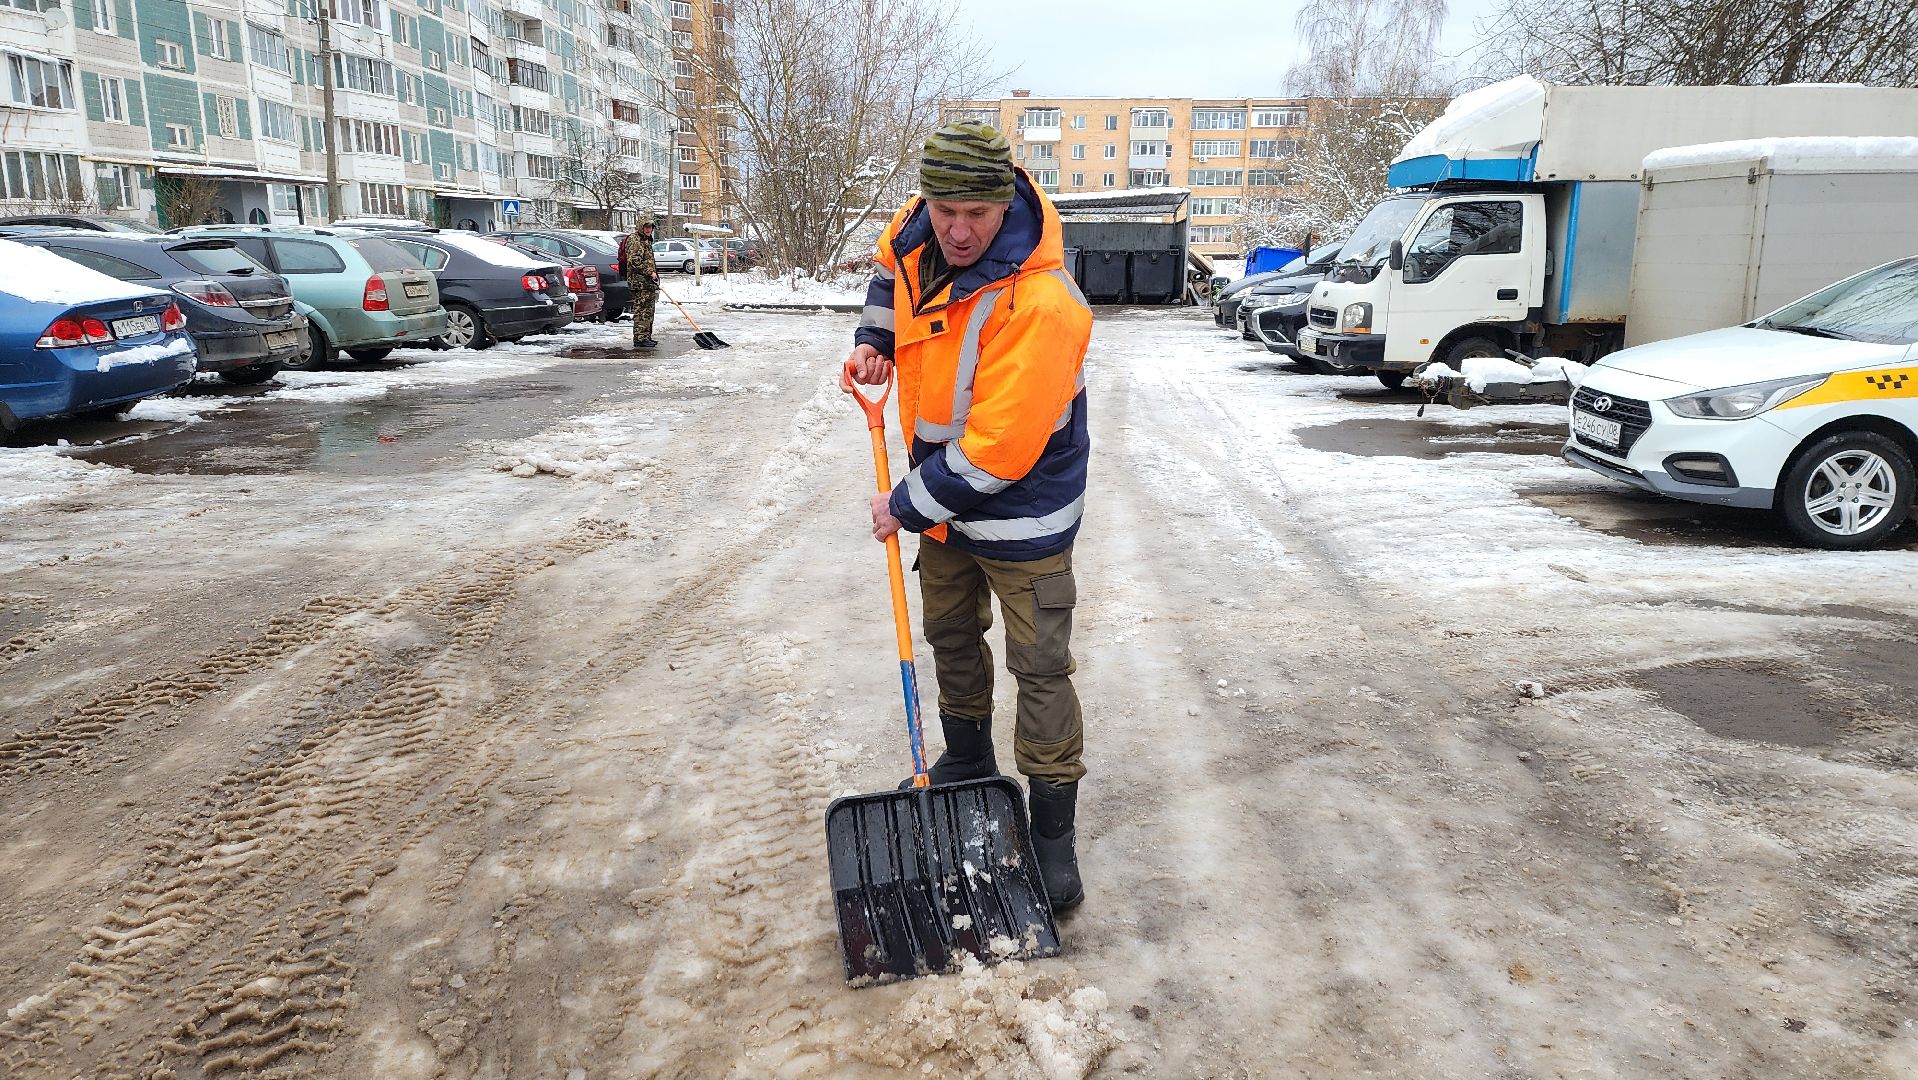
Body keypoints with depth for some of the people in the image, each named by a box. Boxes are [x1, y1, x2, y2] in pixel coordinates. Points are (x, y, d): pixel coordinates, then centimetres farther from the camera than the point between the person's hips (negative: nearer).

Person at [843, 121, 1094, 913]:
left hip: (1021, 512, -8)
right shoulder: (921, 231, -10)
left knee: (1040, 668, -1)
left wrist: (906, 507, -20)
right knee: (950, 635, 23)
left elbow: (997, 453, -32)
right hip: (942, 492, 8)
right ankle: (967, 760, 45)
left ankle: (1052, 830, 11)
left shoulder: (1039, 305, -34)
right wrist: (875, 336, 4)